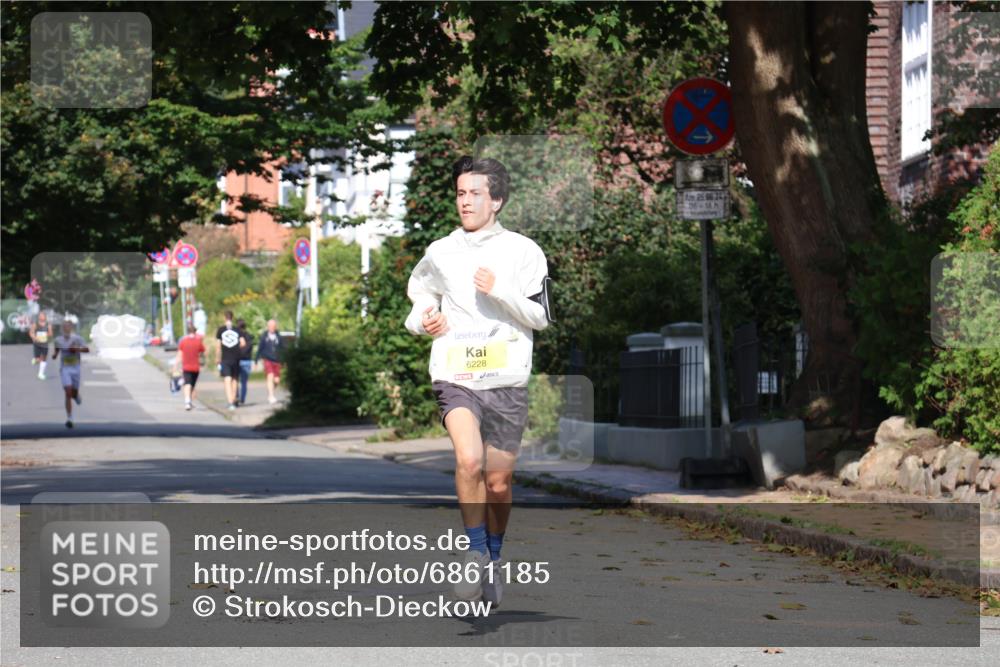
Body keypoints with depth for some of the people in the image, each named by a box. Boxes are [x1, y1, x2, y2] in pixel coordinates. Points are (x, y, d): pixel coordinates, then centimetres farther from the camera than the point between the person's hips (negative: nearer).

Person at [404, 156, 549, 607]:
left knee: (498, 482, 5)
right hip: (455, 376, 0)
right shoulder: (439, 253, 10)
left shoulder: (522, 251, 4)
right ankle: (476, 554, -12)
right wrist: (422, 320, 6)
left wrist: (500, 292, -14)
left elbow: (541, 317, 1)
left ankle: (493, 558, 29)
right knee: (469, 460, -25)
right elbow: (418, 292, 28)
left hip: (507, 380, 0)